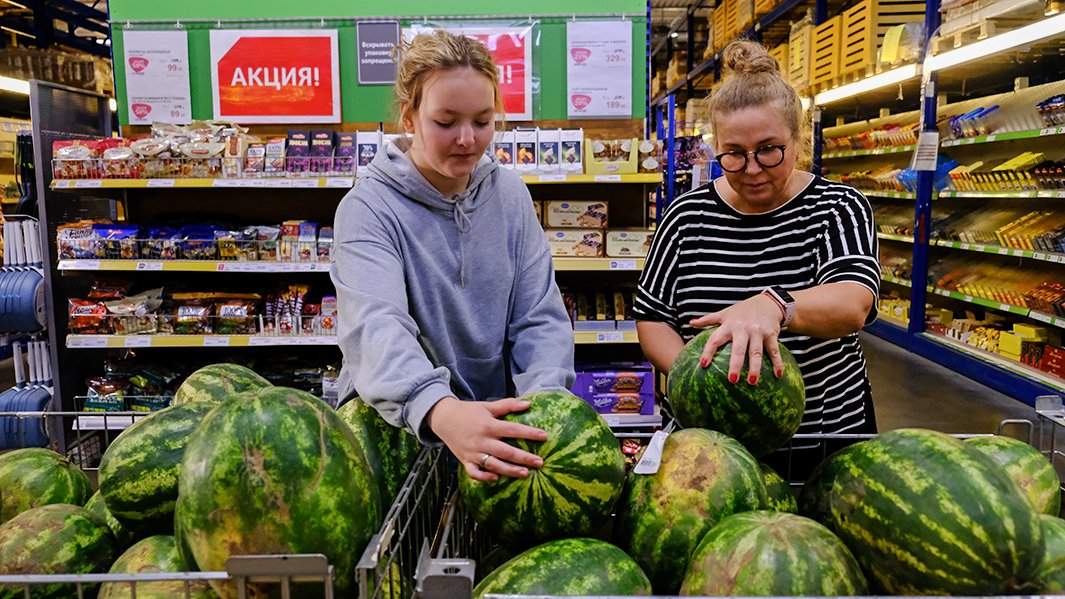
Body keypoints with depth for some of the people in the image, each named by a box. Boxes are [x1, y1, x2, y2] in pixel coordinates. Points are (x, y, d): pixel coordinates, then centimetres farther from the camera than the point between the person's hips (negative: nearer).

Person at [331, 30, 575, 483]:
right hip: (393, 424, -3)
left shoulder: (510, 194, 3)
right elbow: (376, 327, -27)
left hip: (497, 420, 3)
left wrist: (543, 399, -19)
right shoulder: (367, 209, -11)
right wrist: (441, 410, -47)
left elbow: (540, 318, 0)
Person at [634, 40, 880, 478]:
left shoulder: (838, 208, -8)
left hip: (827, 439, 0)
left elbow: (854, 303, -26)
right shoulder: (687, 215, -4)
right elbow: (651, 318, 0)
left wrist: (774, 305, -47)